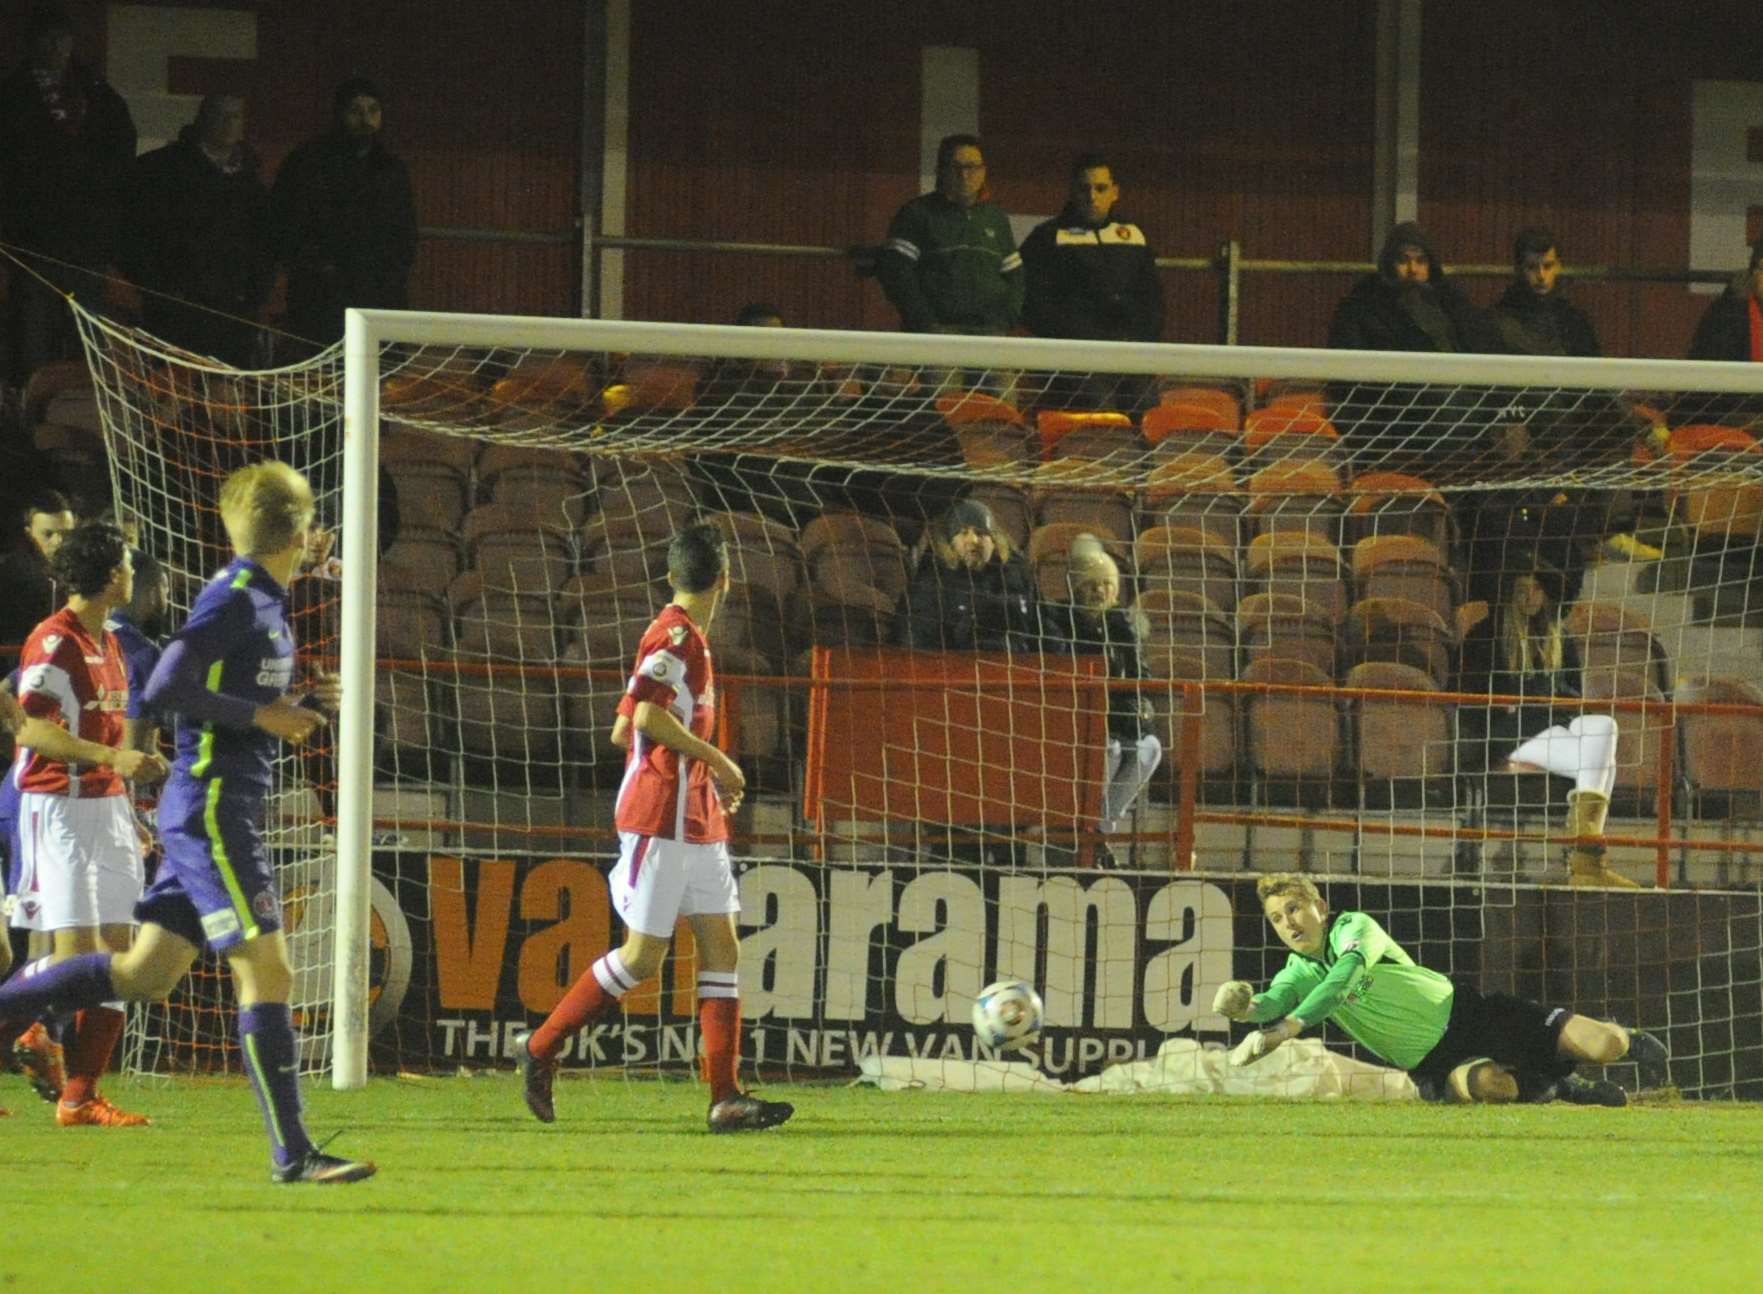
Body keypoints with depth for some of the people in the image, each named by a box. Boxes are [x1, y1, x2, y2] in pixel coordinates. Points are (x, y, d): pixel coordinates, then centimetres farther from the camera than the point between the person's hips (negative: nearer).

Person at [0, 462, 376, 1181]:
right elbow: (165, 690, -21)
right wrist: (261, 714, -16)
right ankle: (292, 1154, -12)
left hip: (213, 812, 10)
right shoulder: (233, 599, -13)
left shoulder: (264, 603, 16)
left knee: (145, 972, 12)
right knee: (267, 971, -11)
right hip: (212, 807, -10)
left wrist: (301, 705, 10)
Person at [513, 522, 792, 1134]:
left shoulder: (691, 638, 16)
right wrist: (715, 760, -15)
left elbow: (625, 731, 19)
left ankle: (726, 1097, -2)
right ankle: (540, 1049, 6)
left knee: (722, 947, 2)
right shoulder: (673, 633, -11)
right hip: (659, 817, -9)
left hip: (696, 820, 9)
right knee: (643, 955, -7)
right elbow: (648, 716, -23)